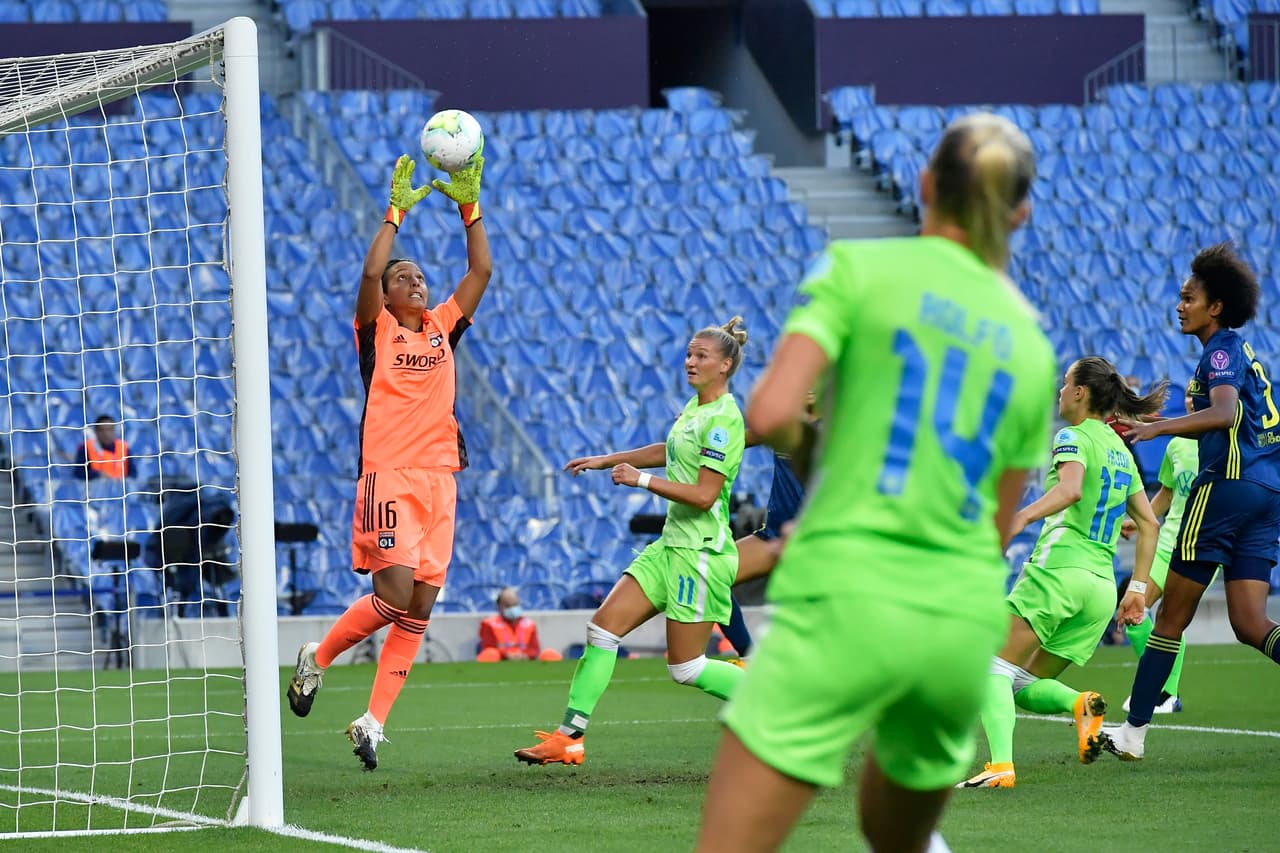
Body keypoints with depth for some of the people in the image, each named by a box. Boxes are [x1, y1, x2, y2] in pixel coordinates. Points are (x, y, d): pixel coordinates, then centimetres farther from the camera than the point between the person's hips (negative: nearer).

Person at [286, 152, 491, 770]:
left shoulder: (443, 327, 17)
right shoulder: (377, 329, 5)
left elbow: (481, 270, 12)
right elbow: (370, 271, -12)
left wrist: (469, 206, 6)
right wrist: (397, 212, -8)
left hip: (438, 476, 5)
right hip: (389, 475, -5)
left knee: (420, 606, -1)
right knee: (395, 593, -18)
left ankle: (373, 720, 2)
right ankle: (317, 659, 6)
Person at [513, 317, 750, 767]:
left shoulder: (724, 419, -16)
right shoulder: (694, 407, 12)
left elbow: (704, 495, -22)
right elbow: (669, 451, 33)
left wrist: (642, 479, -20)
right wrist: (605, 460, 33)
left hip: (701, 552, -9)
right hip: (671, 544, 9)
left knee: (686, 668, -4)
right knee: (604, 625, 0)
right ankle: (569, 737, 1)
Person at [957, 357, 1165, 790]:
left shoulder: (1074, 437, -2)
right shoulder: (1122, 451, 22)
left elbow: (1070, 489, -23)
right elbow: (1149, 523, 22)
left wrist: (1020, 517, -35)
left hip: (1059, 568, -8)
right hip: (1103, 587, 8)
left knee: (993, 667, -6)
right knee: (1027, 687, 15)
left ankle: (1000, 765, -26)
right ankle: (1082, 704, -16)